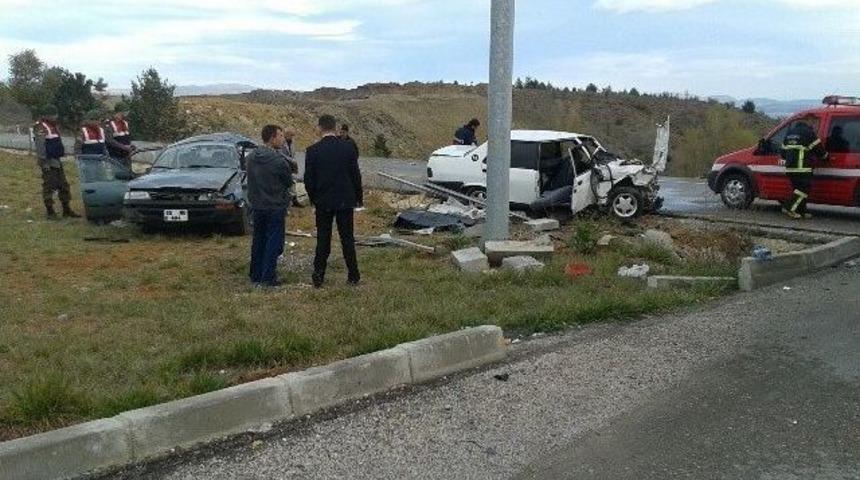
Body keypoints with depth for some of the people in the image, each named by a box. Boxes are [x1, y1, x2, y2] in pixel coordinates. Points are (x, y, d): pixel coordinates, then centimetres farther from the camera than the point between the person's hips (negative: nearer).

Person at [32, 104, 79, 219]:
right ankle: (50, 211, 1)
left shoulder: (54, 126, 17)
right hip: (48, 162, -9)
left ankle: (66, 210, 16)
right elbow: (39, 146, -18)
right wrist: (43, 161, -22)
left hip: (57, 161, 9)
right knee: (49, 186, -5)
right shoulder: (40, 128, -12)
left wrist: (61, 154, 24)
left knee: (63, 185, 10)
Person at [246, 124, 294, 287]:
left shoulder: (251, 157, 1)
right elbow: (289, 182, -7)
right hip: (275, 207, -6)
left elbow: (250, 180, 10)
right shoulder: (278, 160, -19)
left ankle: (255, 275, 22)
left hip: (256, 206, 7)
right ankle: (268, 277, 1)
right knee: (274, 243, 1)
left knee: (258, 241, 16)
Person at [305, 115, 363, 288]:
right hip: (345, 201, 1)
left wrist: (313, 198, 11)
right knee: (347, 238, 9)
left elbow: (308, 179, -5)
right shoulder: (348, 147, -5)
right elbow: (356, 175, -1)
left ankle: (318, 277, 11)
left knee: (323, 239, 8)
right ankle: (353, 276, 13)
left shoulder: (313, 150, -8)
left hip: (323, 202, -1)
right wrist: (358, 197, 11)